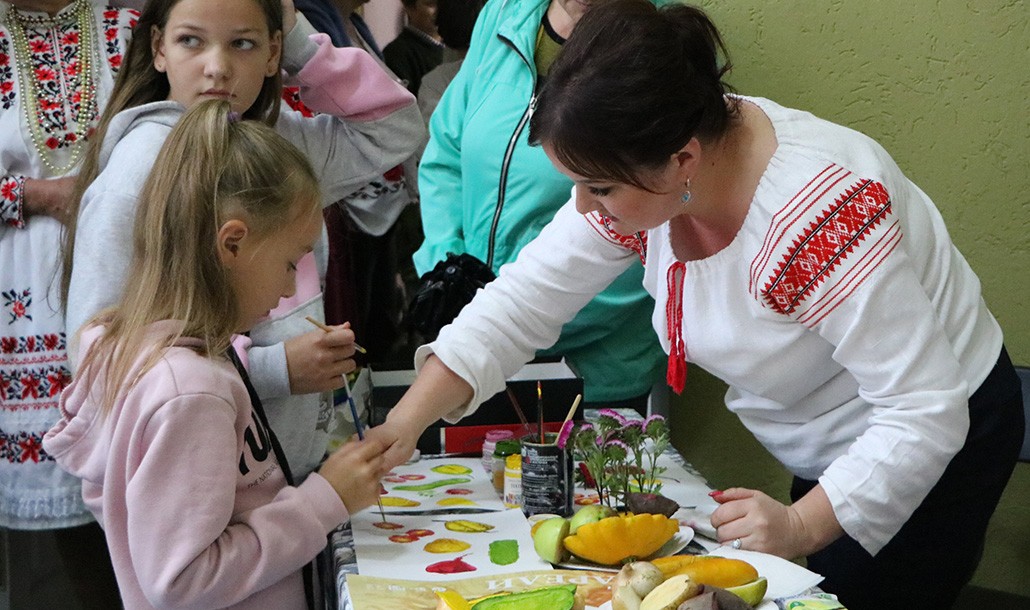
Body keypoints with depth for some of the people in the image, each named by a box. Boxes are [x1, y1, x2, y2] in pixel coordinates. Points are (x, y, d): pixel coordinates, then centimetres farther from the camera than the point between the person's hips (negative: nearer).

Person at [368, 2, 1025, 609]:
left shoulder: (822, 216, -37)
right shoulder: (641, 173, -15)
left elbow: (924, 414, -31)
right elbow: (527, 296, -9)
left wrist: (801, 525, -37)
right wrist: (407, 421, -16)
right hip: (822, 451, 7)